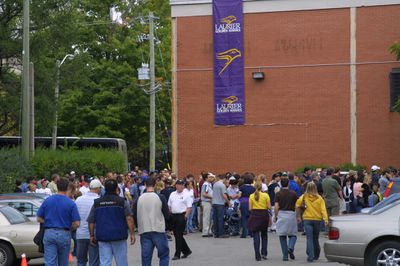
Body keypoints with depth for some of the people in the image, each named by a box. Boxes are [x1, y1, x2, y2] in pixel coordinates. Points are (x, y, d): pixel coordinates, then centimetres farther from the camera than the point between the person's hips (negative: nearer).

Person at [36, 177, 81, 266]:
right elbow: (76, 224, -9)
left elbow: (39, 219, 6)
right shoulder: (71, 203, -6)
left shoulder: (47, 201, 2)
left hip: (49, 234, 1)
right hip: (64, 235, -1)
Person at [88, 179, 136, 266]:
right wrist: (132, 234, -10)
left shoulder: (97, 203, 7)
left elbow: (91, 221, 6)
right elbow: (129, 218, -12)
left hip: (102, 237, 2)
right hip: (119, 236, -2)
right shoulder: (122, 202, -2)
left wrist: (92, 235, 14)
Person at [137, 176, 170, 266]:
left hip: (144, 231, 3)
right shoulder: (160, 197, -7)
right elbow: (167, 215, -1)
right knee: (164, 255, 7)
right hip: (158, 231, -3)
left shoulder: (139, 199, 0)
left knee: (146, 257, 6)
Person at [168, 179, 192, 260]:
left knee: (179, 235, -6)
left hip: (181, 216, -6)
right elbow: (169, 206, 15)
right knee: (176, 235, 11)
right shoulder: (172, 194, 11)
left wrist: (185, 216, -18)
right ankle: (186, 251, 25)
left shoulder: (185, 195, -4)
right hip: (173, 216, 6)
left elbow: (189, 207, -7)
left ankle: (177, 254, -1)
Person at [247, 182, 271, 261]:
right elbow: (269, 207, -6)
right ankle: (264, 253, 11)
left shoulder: (251, 196, -1)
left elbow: (250, 208, -2)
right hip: (264, 215, 0)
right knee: (264, 235, 19)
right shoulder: (265, 195, -4)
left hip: (254, 216, 0)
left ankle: (258, 256, -4)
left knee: (256, 236, 2)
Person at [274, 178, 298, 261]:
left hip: (281, 214, 0)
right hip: (291, 214, 0)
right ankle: (290, 248, -15)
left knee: (282, 236, 7)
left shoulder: (278, 194, -1)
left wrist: (276, 217, 7)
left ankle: (285, 256, 4)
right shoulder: (293, 193, 1)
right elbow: (296, 206, 1)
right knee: (292, 234, 13)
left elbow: (276, 207, -5)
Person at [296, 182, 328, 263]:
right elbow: (323, 209, -11)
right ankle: (316, 255, 30)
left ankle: (310, 256, -18)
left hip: (307, 219, -2)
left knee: (309, 238, -5)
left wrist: (298, 216, 0)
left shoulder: (304, 197, -3)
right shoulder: (319, 198, -2)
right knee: (315, 238, 17)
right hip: (317, 219, 2)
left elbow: (297, 205, -11)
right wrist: (325, 219, -17)